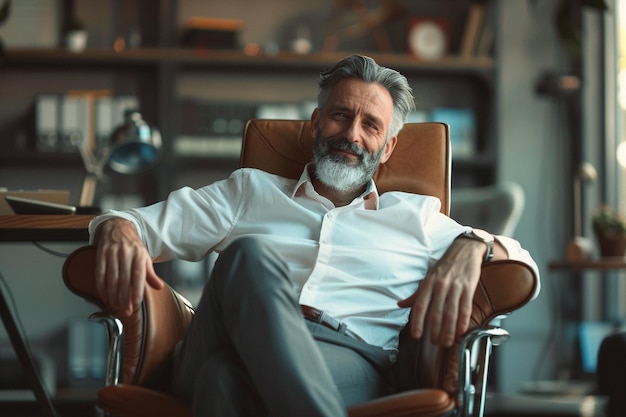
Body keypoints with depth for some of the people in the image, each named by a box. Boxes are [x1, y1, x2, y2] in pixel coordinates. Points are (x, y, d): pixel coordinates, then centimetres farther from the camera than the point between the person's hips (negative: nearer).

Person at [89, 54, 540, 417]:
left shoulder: (416, 216, 31)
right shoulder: (249, 191, 32)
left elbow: (523, 267, 24)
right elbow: (147, 223, 26)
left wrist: (472, 246, -2)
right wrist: (119, 232, -2)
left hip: (354, 362, -1)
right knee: (250, 256, -37)